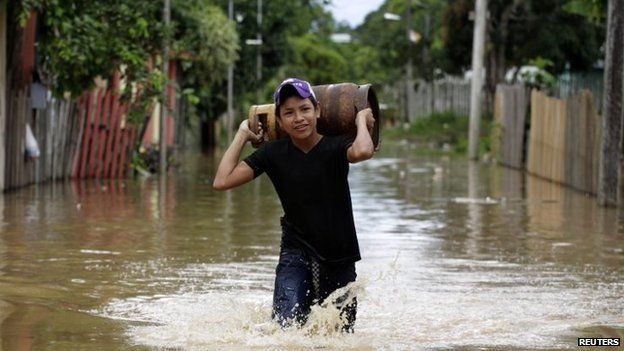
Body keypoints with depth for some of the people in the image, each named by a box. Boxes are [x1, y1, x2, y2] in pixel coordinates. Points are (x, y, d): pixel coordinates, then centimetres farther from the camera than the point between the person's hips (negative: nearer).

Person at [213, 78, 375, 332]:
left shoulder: (335, 146, -10)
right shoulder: (274, 153, -3)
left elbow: (362, 152, -36)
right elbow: (222, 182, -10)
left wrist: (361, 120, -17)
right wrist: (242, 135, -2)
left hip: (340, 257, 0)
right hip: (296, 252, 0)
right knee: (286, 327, -22)